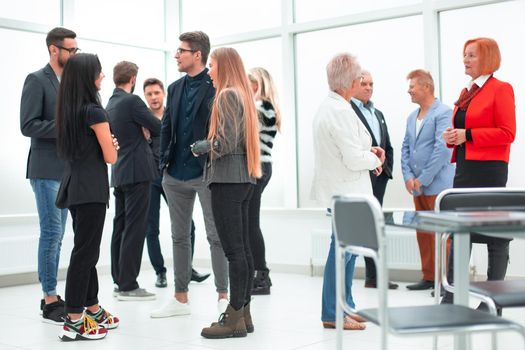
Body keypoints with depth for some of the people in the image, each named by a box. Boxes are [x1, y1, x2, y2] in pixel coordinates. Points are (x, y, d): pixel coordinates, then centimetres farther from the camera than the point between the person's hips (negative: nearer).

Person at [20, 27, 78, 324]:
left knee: (56, 235, 10)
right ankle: (50, 301, 1)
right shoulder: (37, 80, -7)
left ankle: (52, 296, 18)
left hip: (66, 170, 7)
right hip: (47, 170, -7)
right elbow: (28, 125, -15)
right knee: (52, 233, -7)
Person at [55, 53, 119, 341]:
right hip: (91, 189, -9)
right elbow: (110, 157, -11)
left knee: (87, 250, 16)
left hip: (74, 185, 9)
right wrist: (112, 145, 10)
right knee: (84, 252, -5)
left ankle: (93, 311, 27)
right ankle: (74, 322, -2)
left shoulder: (68, 109, 10)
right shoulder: (94, 111, -14)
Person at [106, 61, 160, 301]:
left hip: (119, 173, 9)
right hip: (137, 172, -9)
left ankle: (119, 281, 17)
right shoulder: (132, 101, -13)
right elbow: (159, 128, -10)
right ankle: (128, 285, -4)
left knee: (121, 227, 11)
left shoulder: (110, 104, 13)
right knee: (135, 228, -6)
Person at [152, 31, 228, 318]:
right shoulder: (175, 88, 13)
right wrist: (164, 162, 7)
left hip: (206, 173, -7)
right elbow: (166, 127, 15)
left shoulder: (215, 86, -8)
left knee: (216, 236, 1)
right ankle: (180, 298, 21)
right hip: (176, 174, 7)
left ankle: (223, 296, 10)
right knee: (179, 237, 12)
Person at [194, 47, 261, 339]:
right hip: (245, 177, 9)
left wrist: (201, 147, -1)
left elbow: (225, 142, -17)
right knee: (244, 249, 9)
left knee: (233, 250, -8)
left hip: (227, 179, -9)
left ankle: (235, 319, -4)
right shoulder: (244, 94, 18)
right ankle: (244, 313, 15)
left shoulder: (227, 95, -9)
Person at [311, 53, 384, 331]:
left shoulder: (328, 106, 11)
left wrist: (368, 151, 9)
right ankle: (332, 314, 6)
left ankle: (345, 307, 27)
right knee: (343, 248, -3)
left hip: (342, 190, 10)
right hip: (346, 191, -10)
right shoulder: (340, 111, -21)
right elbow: (354, 160, -22)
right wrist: (375, 159, -2)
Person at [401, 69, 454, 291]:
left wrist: (422, 179, -16)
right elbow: (405, 148, 14)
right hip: (417, 187, 8)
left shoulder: (443, 113, -10)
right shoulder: (412, 117, 15)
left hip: (437, 185, -8)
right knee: (423, 233, 11)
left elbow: (442, 148, -18)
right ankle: (429, 277, 20)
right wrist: (408, 177, -1)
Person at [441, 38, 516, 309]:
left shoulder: (501, 89, -5)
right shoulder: (466, 92, 17)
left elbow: (507, 133, -12)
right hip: (464, 169, 8)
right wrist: (452, 136, 4)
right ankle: (451, 298, 12)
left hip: (489, 171, -8)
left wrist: (467, 135, -16)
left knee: (494, 234, 1)